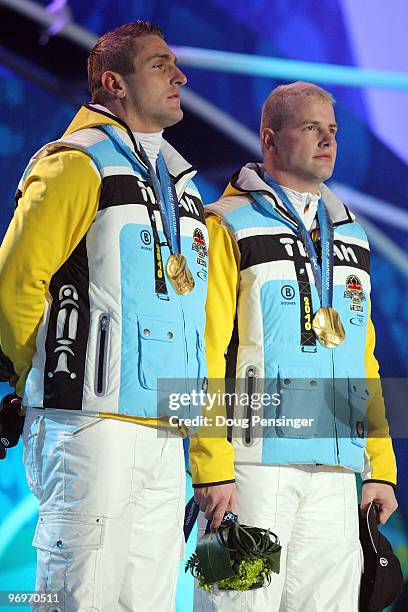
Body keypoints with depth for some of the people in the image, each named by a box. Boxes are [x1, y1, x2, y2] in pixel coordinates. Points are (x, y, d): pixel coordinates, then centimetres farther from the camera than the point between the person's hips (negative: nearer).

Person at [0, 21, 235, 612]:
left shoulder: (182, 187, 22)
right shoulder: (79, 165, -4)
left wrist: (215, 462, 16)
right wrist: (55, 384, 1)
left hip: (165, 437, 8)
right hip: (95, 425, -8)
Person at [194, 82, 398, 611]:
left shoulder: (352, 240, 21)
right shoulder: (230, 228, 1)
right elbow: (207, 353, -7)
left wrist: (380, 467, 13)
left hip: (335, 469, 6)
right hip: (254, 461, -6)